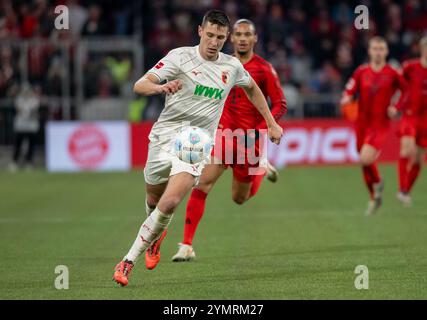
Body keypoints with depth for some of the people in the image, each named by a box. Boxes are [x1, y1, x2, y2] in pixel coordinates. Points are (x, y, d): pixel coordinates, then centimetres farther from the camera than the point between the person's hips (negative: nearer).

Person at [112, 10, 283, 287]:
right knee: (153, 200, 13)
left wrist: (271, 123, 28)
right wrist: (160, 87, -36)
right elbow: (140, 85, -14)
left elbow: (252, 88, 29)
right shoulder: (180, 56, -6)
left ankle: (129, 261, -13)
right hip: (165, 136, 0)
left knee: (169, 203, -20)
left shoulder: (232, 66, 6)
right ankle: (155, 237, 49)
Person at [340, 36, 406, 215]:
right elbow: (348, 93, 5)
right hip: (362, 123, 4)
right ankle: (374, 198, 31)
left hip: (380, 124, -4)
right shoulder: (361, 72, 3)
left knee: (366, 159, -23)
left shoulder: (392, 74, -4)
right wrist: (346, 99, -18)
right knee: (365, 164, 11)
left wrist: (396, 108, -2)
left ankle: (378, 183, 8)